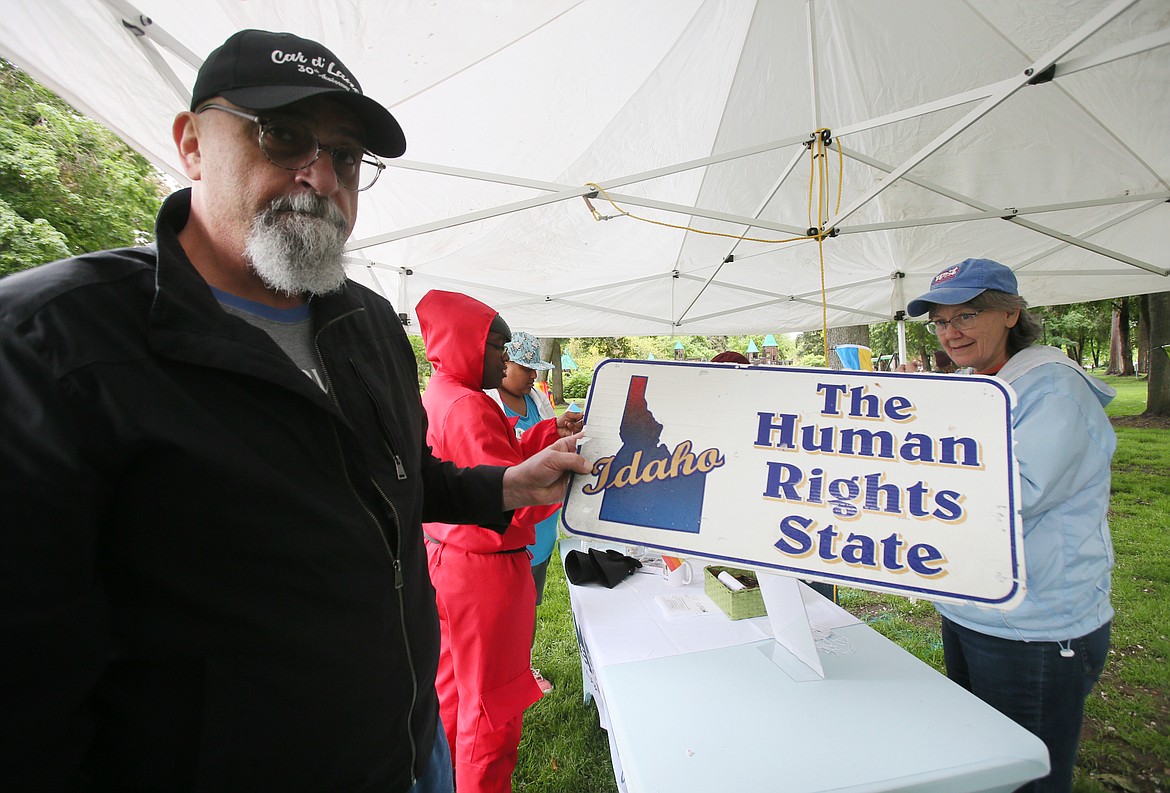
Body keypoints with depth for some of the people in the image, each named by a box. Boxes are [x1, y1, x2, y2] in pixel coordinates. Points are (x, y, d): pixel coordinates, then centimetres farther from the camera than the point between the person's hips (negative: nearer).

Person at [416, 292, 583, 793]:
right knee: (493, 698, 11)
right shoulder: (468, 408, -25)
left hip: (443, 558, 10)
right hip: (483, 569, -10)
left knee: (452, 683, 27)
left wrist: (550, 432, 2)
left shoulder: (432, 399, 7)